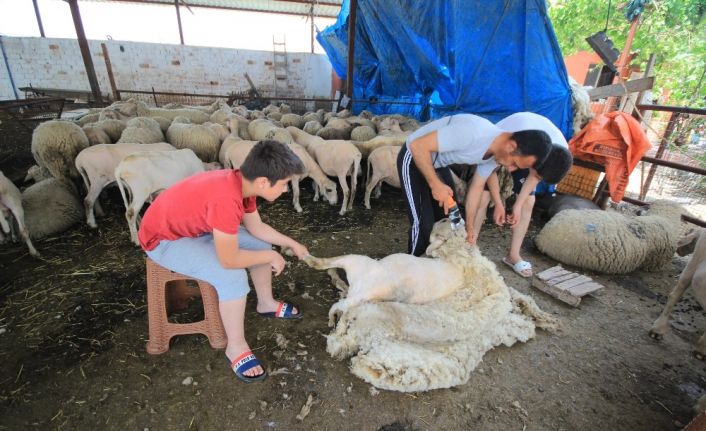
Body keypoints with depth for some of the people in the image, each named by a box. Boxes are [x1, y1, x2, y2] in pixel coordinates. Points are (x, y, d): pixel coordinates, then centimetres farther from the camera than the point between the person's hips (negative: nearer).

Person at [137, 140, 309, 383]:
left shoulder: (242, 182, -10)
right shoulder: (226, 199, -39)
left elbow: (257, 227, 3)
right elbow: (229, 259, -34)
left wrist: (292, 244, 6)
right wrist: (271, 257, -19)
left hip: (196, 225, 9)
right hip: (164, 239, -9)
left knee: (261, 245, 7)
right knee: (232, 277, -26)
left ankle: (266, 304, 27)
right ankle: (236, 347, -4)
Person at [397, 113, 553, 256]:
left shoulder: (496, 153, -9)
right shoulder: (472, 133, -36)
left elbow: (477, 186, 3)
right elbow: (418, 145, -33)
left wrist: (469, 224, -1)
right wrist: (435, 184, -30)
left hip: (437, 163, 8)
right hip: (414, 158, -8)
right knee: (423, 223, -11)